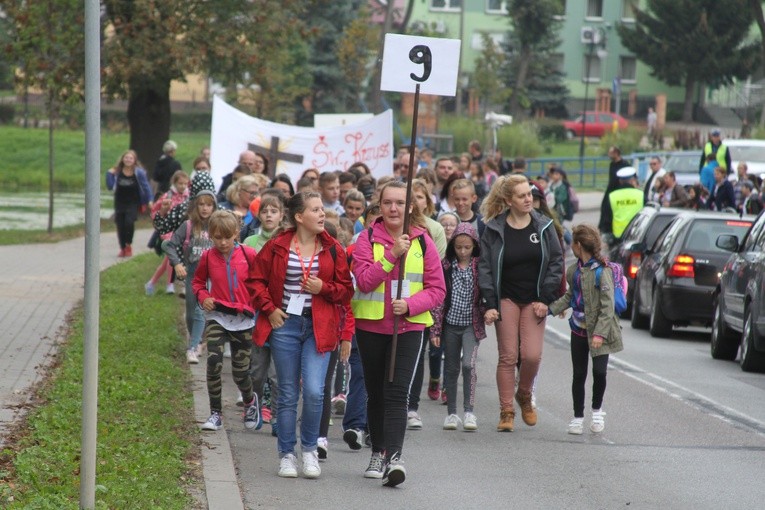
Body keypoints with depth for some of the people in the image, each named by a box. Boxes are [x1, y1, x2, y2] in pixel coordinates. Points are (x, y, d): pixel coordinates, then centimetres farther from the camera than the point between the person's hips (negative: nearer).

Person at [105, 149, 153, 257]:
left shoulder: (139, 172, -5)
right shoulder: (117, 172, 0)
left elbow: (146, 186, 1)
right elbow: (110, 187, 2)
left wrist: (149, 200, -3)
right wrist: (109, 174, -7)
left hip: (133, 203, -3)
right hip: (119, 203, 3)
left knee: (129, 222, -22)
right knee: (120, 225, 2)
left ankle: (128, 245, 1)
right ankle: (123, 248, 18)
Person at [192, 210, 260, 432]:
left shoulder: (248, 255, -4)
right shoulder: (208, 257, 0)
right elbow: (198, 281, 15)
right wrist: (203, 296, -4)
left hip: (243, 318, 0)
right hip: (216, 316, 0)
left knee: (240, 370, 6)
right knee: (214, 362, -16)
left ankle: (250, 401, 38)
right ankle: (215, 413, -3)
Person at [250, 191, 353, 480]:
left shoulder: (332, 249, 2)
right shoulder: (277, 247, -1)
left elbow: (346, 290, 7)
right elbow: (257, 280, 7)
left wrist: (324, 288, -10)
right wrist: (269, 309, -3)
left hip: (319, 328, 0)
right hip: (285, 325, 0)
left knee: (314, 390, -13)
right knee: (288, 393, 6)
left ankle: (310, 449, 8)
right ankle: (287, 455, 17)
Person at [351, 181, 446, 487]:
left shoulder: (423, 242, 1)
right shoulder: (368, 239, -1)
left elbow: (437, 289, 1)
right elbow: (364, 280, -14)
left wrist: (410, 305, -16)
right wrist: (392, 255, -22)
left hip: (409, 327, -1)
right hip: (371, 326, 1)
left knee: (396, 393, -14)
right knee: (376, 393, 13)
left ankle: (394, 457, -22)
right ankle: (378, 453, 28)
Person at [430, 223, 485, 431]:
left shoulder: (480, 267, -1)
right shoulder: (446, 266, 2)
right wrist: (435, 329, -1)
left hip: (471, 324, -2)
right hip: (450, 323, 2)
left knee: (468, 364, -17)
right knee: (451, 368, 8)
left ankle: (469, 411, -13)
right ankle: (451, 413, 16)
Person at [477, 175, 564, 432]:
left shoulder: (543, 226, 0)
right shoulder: (494, 229, -4)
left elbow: (557, 262, 4)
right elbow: (485, 267, -3)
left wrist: (545, 298, -4)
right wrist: (490, 304, -10)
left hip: (534, 301, 1)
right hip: (506, 299, -1)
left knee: (532, 355, -9)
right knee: (508, 357, -3)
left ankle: (524, 395, 20)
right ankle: (507, 412, 5)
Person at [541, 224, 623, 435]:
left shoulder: (601, 271, -15)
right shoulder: (573, 270, 8)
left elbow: (607, 306, -16)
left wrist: (600, 333, -23)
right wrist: (549, 309, 4)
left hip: (598, 331, -6)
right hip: (579, 329, 6)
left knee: (599, 371, -10)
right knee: (579, 374, 8)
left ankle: (597, 410, 13)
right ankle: (578, 416, 17)